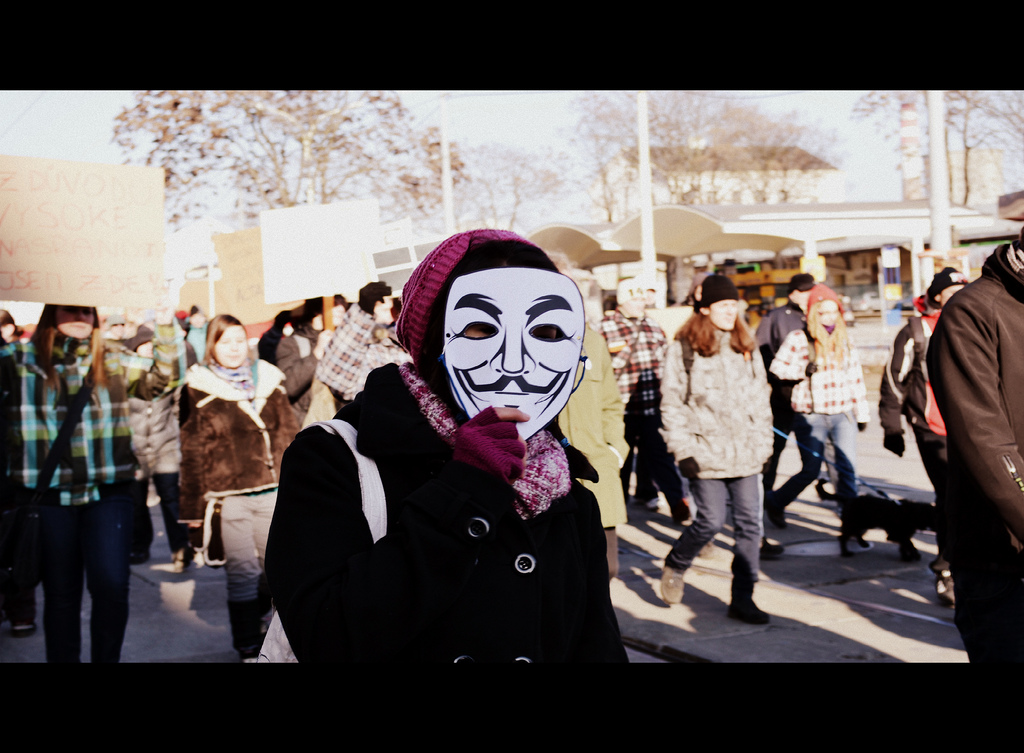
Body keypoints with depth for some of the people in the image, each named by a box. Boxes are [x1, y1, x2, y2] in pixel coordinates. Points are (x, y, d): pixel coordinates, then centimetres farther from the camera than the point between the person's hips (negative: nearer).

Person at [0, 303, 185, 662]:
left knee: (111, 585, -7)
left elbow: (164, 377, 3)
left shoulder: (114, 362, 8)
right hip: (46, 497, -1)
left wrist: (166, 328, -9)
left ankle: (107, 659, 11)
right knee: (60, 592, 9)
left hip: (107, 493, 1)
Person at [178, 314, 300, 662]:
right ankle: (249, 647, 12)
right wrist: (194, 506, -2)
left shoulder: (268, 379, 12)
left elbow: (288, 434, 15)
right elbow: (193, 452, 1)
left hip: (272, 491, 3)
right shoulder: (198, 389, 2)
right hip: (227, 496, -3)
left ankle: (252, 618, 30)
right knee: (243, 573, -2)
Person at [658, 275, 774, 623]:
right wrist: (683, 450, -9)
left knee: (750, 524, 2)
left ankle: (742, 598, 12)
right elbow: (672, 402, -4)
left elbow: (761, 397, 18)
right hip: (706, 453, -5)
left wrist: (763, 444, 11)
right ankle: (675, 566, 22)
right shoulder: (683, 348, -3)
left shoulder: (746, 346, 13)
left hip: (745, 454, 5)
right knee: (711, 521, -7)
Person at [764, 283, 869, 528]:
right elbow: (776, 368, -5)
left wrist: (862, 413, 19)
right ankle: (774, 502, 25)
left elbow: (856, 379, 18)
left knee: (848, 467, -8)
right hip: (811, 416, -4)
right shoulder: (798, 339, -3)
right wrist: (803, 370, -19)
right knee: (810, 471, 1)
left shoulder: (845, 343, 13)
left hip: (843, 414, 4)